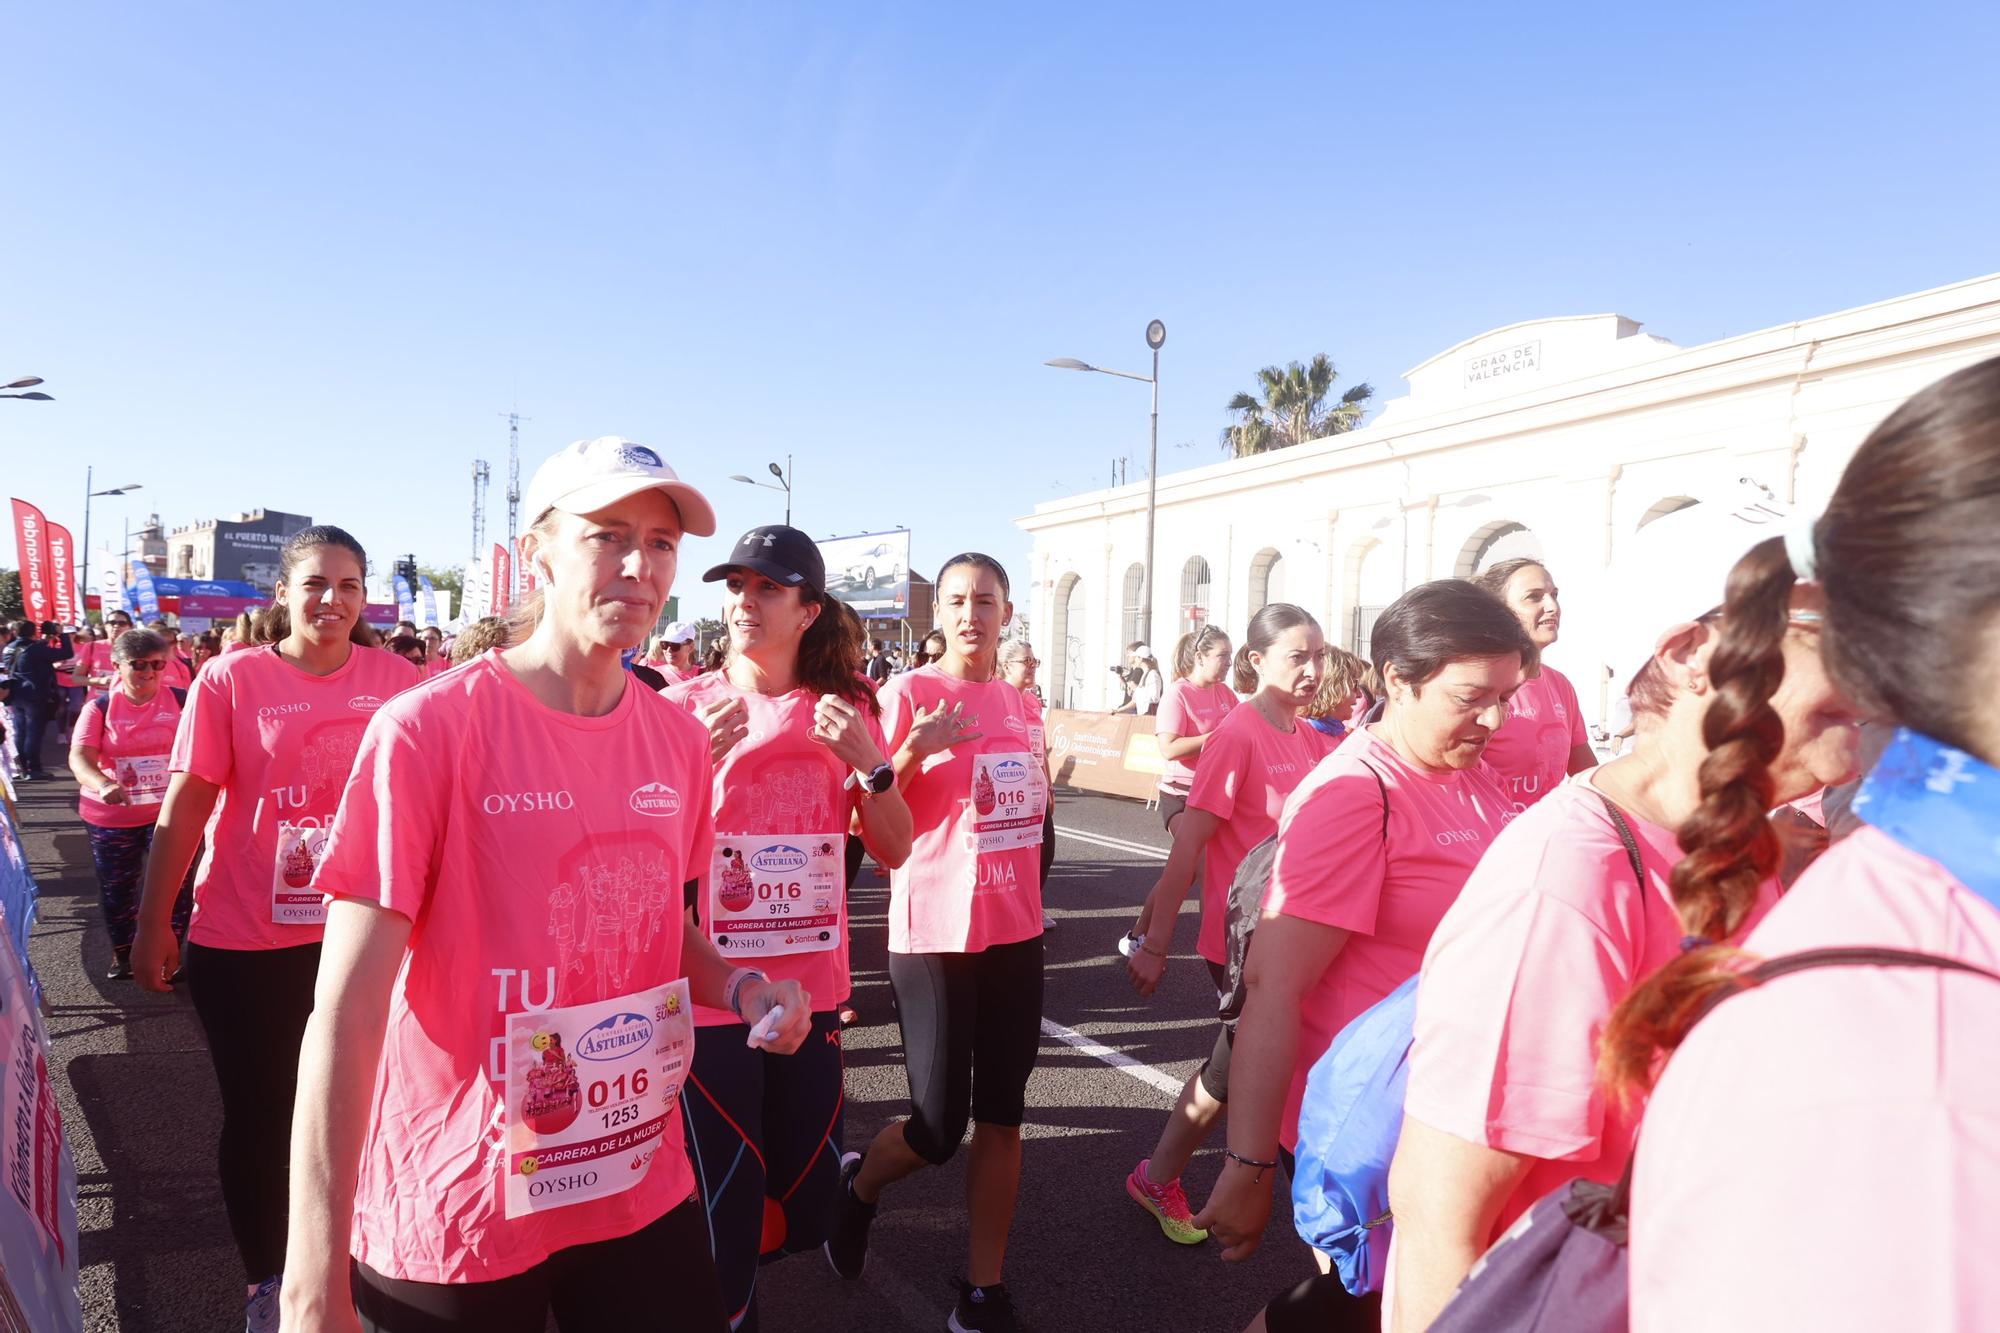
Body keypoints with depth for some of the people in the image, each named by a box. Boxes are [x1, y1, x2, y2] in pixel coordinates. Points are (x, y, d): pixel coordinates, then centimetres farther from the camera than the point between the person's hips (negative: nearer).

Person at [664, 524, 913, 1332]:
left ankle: (723, 1255, 43)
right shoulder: (682, 707, -5)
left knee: (807, 1210, 14)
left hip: (812, 991, 3)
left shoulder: (848, 709, 3)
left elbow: (894, 852, 4)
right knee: (723, 1215, 3)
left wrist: (868, 763, -13)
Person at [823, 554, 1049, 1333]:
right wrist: (909, 754, -26)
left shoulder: (1019, 703, 9)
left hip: (1015, 929, 6)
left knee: (1002, 1115, 10)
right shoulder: (907, 695, -10)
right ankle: (858, 1187, 34)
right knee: (939, 1127, 1)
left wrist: (1044, 778, 4)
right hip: (935, 932, -5)